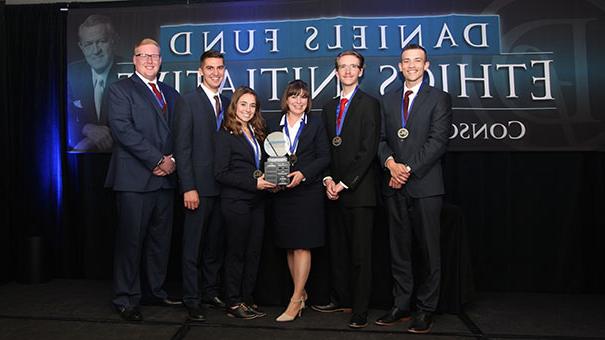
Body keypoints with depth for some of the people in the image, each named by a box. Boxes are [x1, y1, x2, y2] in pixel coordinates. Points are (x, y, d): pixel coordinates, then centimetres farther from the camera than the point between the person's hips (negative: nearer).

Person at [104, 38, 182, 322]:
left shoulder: (170, 94, 18)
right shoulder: (120, 89, 0)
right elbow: (123, 130, -12)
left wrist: (172, 159, -5)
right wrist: (158, 160, -15)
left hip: (165, 178, 6)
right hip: (134, 178, -6)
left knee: (160, 240, 12)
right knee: (131, 240, 1)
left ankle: (154, 291, 25)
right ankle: (126, 299, 13)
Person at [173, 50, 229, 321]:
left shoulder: (227, 103, 13)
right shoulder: (187, 102, -5)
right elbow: (182, 147, -10)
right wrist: (188, 187, -16)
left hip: (223, 185, 6)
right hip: (199, 186, -6)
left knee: (216, 243, 14)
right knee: (193, 245, 3)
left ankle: (211, 292, 28)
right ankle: (192, 299, 15)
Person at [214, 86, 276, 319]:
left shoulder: (256, 133, 15)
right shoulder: (225, 135, -7)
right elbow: (220, 173, -14)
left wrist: (268, 181, 0)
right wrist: (253, 183, -18)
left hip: (256, 202, 7)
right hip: (235, 202, -7)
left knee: (254, 252, 9)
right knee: (236, 253, 2)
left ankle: (247, 299, 21)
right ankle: (233, 303, 14)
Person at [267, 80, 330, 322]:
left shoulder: (315, 123, 5)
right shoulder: (276, 127, 13)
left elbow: (324, 157, -2)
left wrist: (303, 173, -15)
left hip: (308, 191, -3)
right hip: (282, 193, 4)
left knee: (302, 245, -5)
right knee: (289, 247, 7)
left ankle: (295, 301, 0)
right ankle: (301, 294, 20)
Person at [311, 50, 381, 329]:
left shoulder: (369, 104, -3)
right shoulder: (329, 107, 17)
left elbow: (368, 150, -11)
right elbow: (326, 149, 15)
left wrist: (344, 183, -13)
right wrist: (328, 179, 0)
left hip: (358, 190, -6)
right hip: (334, 190, 6)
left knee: (360, 252, 0)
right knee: (337, 249, 12)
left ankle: (360, 309, 10)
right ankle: (340, 300, 25)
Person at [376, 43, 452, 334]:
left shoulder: (439, 99, 2)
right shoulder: (388, 100, 16)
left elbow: (438, 141, -8)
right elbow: (381, 139, 11)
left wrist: (409, 170, -13)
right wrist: (390, 163, -9)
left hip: (425, 185, -4)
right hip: (395, 187, 4)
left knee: (428, 250, 3)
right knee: (398, 249, 9)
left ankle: (425, 310, 14)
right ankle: (401, 305, 20)